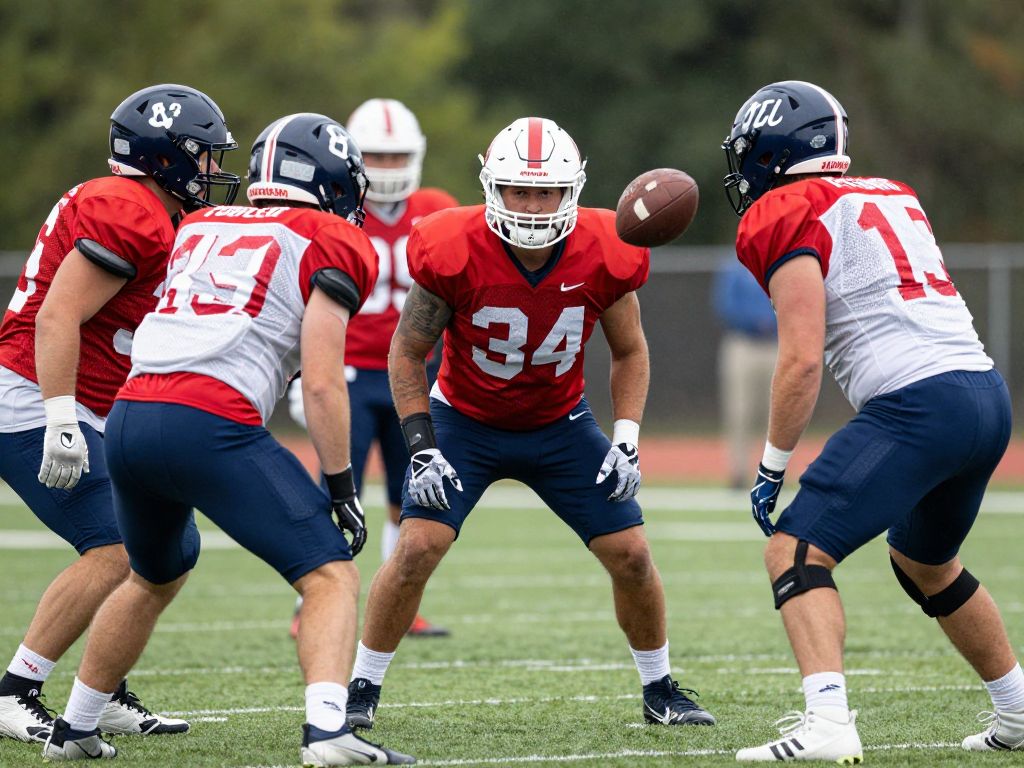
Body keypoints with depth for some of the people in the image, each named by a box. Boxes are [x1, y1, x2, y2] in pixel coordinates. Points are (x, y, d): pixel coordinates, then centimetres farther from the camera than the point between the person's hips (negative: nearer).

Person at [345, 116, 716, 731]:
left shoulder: (603, 258, -21)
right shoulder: (455, 253, -27)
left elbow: (630, 352, -2)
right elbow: (408, 353, -12)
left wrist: (627, 441, -13)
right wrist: (422, 448, -18)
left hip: (560, 426, 2)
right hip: (465, 421, -2)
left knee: (631, 555, -3)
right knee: (418, 547, -18)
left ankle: (660, 689, 18)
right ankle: (363, 689, -1)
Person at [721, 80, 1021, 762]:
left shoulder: (786, 217, -3)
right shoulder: (894, 197, 22)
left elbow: (803, 359, -10)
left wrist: (772, 466, -3)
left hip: (917, 404, -8)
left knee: (795, 550, -8)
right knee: (926, 564, 29)